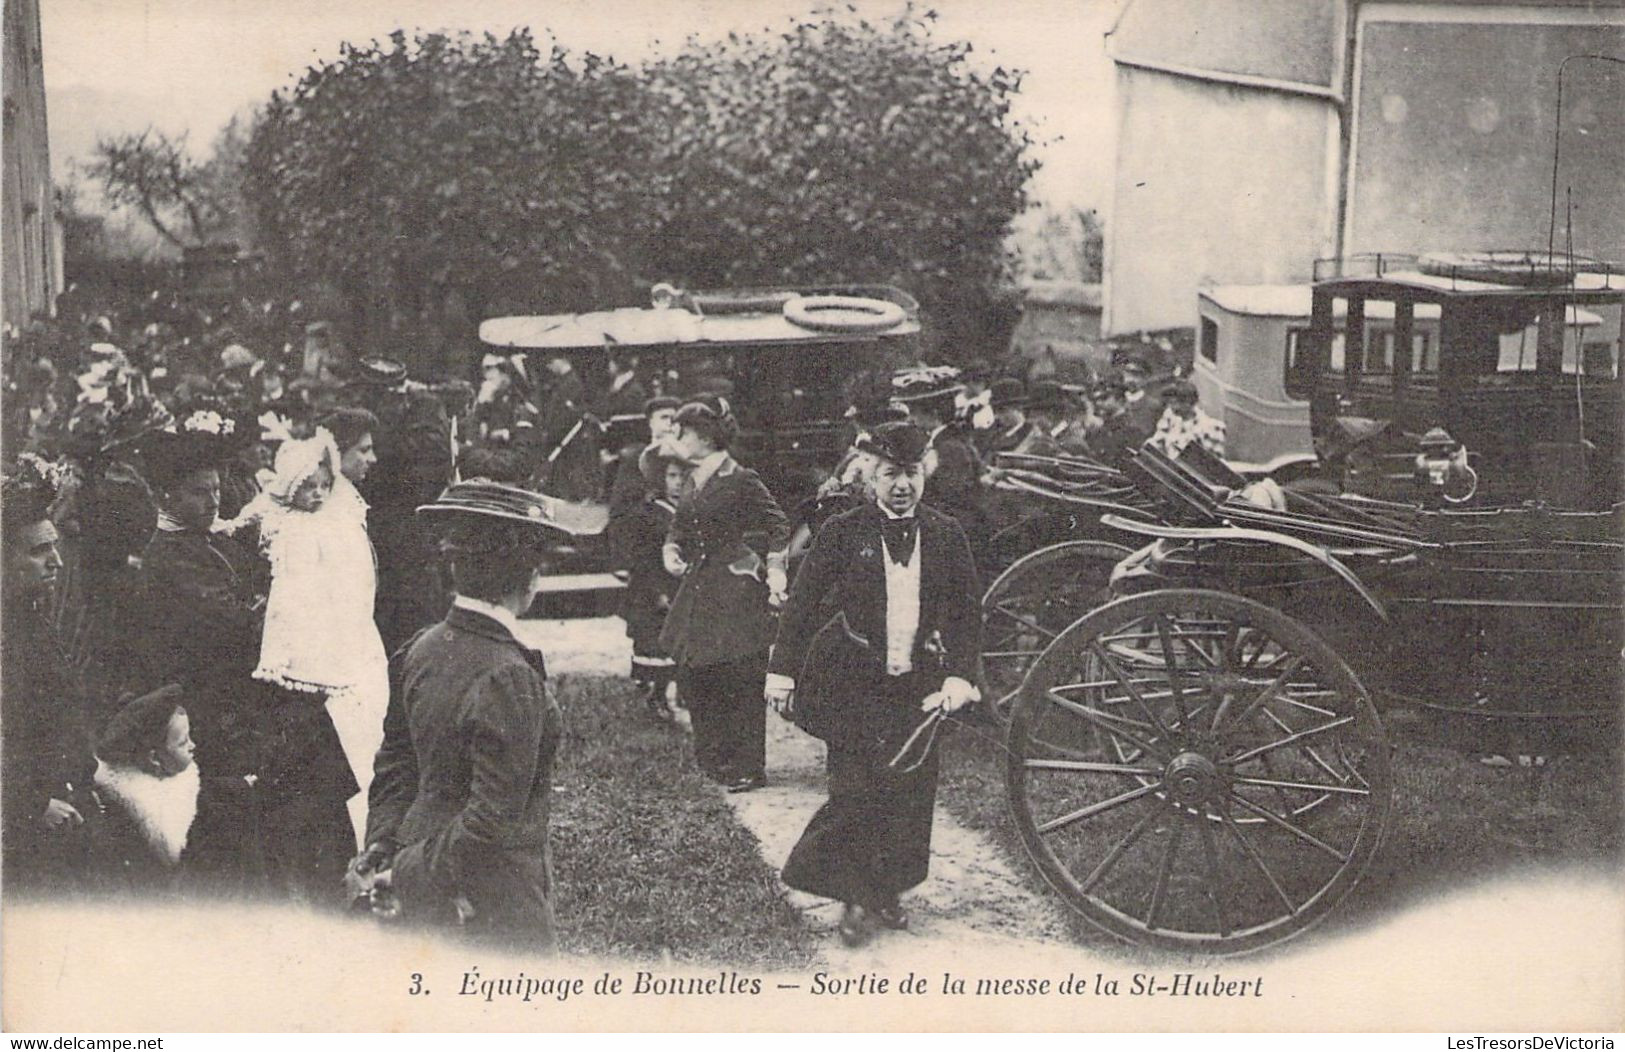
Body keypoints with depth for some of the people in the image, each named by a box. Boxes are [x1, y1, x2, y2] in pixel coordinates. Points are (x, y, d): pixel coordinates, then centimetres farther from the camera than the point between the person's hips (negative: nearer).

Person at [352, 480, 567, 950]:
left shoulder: (422, 648, 1)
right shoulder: (509, 680, -23)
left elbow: (397, 766, 9)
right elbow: (493, 818, -22)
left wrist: (382, 845, 4)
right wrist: (407, 873, -13)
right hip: (493, 904, -8)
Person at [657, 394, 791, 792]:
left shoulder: (743, 482, -10)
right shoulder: (695, 483, 13)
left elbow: (778, 527, -7)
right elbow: (681, 526, 23)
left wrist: (775, 571, -16)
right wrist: (671, 548, 3)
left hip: (738, 592, -8)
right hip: (699, 591, 8)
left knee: (740, 682, -4)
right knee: (693, 677, 8)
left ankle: (748, 768, 5)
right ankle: (714, 759, 21)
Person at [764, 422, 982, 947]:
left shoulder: (947, 536, 5)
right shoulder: (844, 533, -2)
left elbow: (967, 613, 9)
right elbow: (802, 603, 0)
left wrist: (959, 677, -2)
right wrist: (782, 671, -4)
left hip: (919, 685, 3)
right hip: (854, 682, -3)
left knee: (911, 792, 6)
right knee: (856, 790, -5)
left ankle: (888, 892, 23)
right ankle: (856, 899, 10)